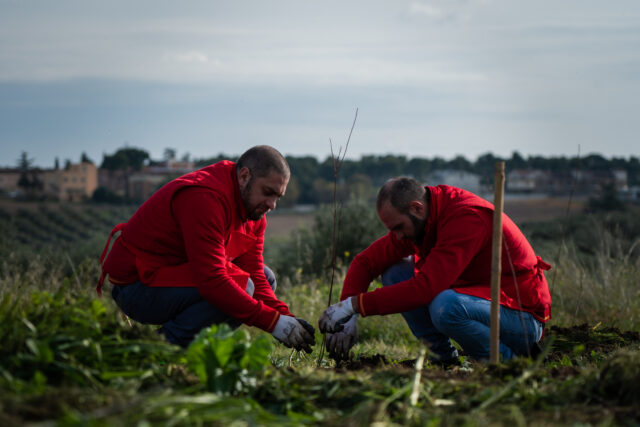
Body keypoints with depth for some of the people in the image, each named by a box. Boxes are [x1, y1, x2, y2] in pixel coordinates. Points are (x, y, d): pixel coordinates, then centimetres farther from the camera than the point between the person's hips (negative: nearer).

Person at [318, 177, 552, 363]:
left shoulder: (467, 218, -27)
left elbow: (426, 288, -35)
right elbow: (365, 262, 5)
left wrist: (355, 304, -31)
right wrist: (347, 316, -12)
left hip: (523, 318, -8)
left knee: (444, 306, -37)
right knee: (394, 273, -1)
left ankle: (504, 358, -11)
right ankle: (444, 356, 2)